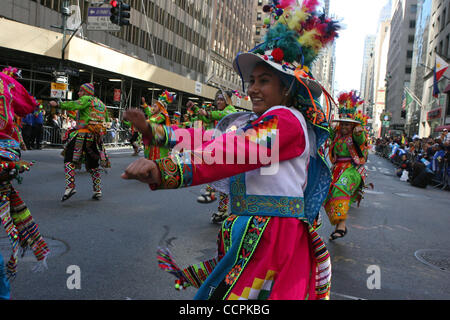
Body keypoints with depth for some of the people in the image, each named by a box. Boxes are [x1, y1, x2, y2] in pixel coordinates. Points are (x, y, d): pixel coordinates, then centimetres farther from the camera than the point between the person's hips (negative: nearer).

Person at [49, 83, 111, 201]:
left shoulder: (87, 99, 1)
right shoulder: (101, 104, 23)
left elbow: (75, 105, -18)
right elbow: (106, 119, 28)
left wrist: (58, 104, -20)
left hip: (83, 134, -7)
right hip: (97, 137, 7)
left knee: (69, 159, -5)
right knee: (94, 165, 16)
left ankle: (70, 187, -19)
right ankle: (98, 191, 16)